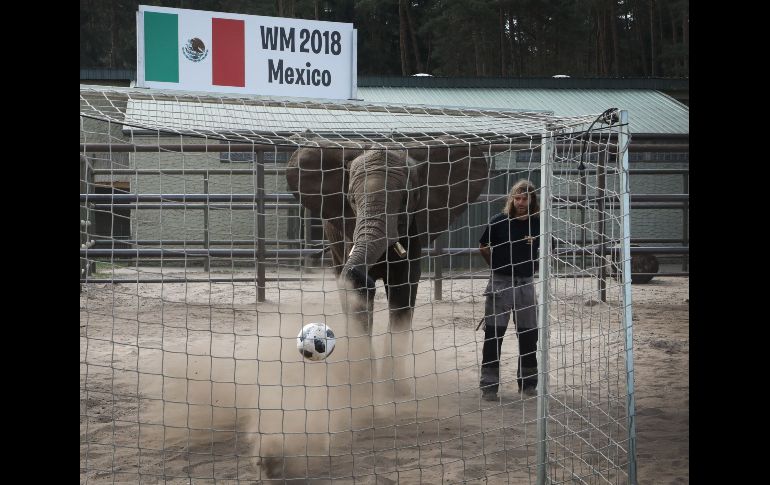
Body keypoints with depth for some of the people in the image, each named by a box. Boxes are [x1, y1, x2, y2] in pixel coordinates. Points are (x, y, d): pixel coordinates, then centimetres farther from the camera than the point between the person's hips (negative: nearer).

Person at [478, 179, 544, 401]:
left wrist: (530, 266, 9)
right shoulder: (499, 221, -7)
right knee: (493, 335, -2)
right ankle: (489, 386, 3)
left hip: (526, 283, 3)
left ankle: (527, 383, 21)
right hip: (500, 283, -3)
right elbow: (483, 247, 7)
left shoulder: (537, 224, -1)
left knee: (529, 336, 8)